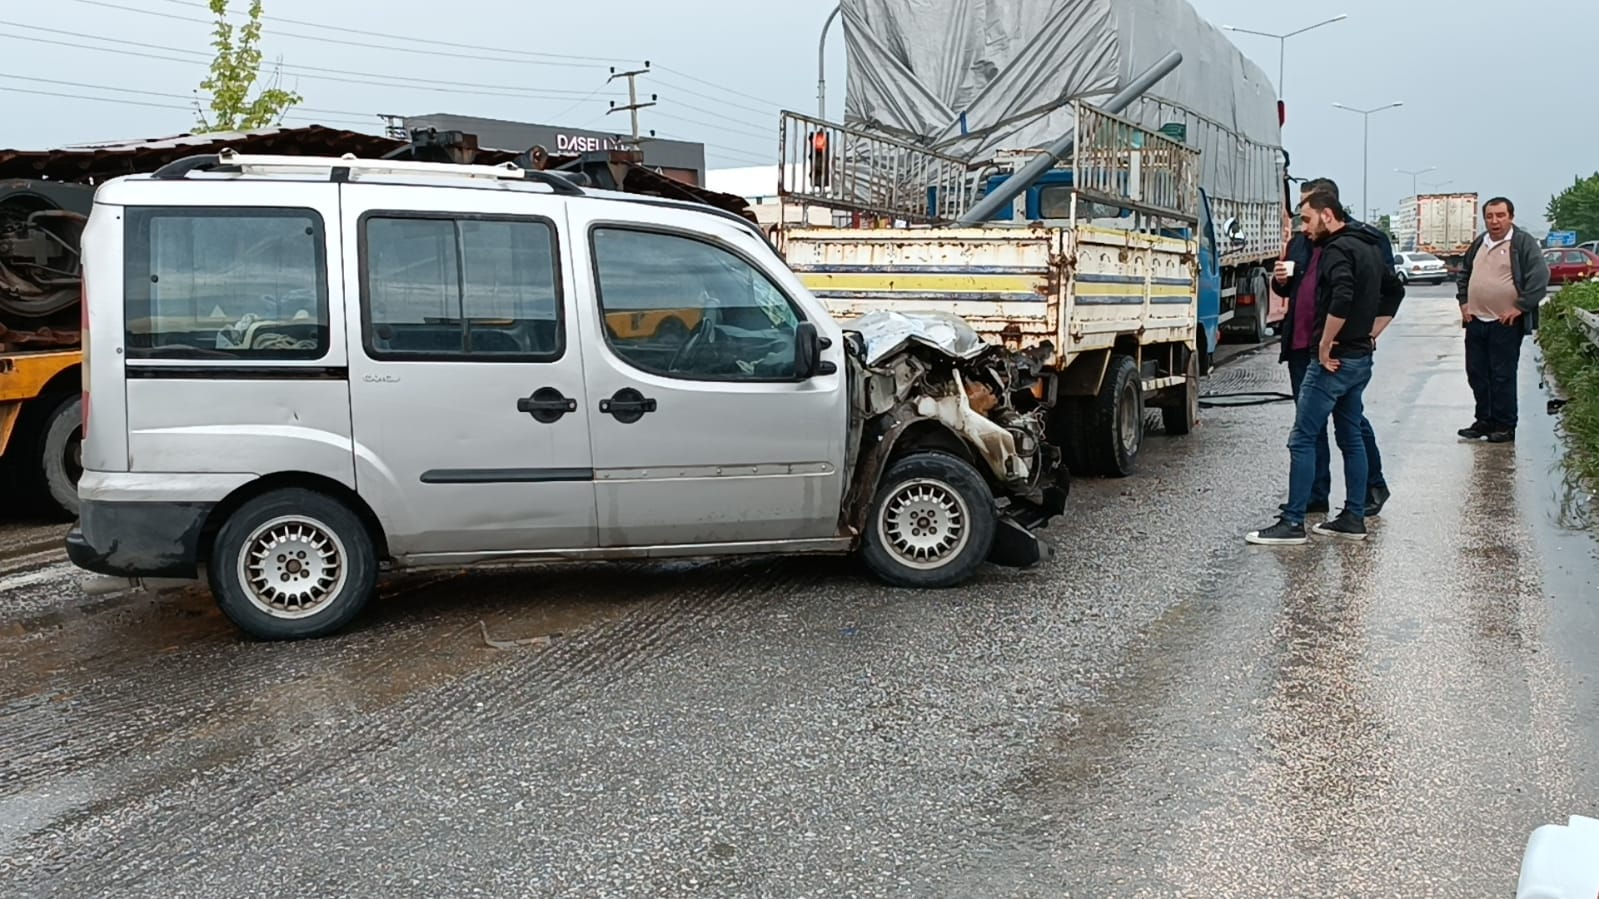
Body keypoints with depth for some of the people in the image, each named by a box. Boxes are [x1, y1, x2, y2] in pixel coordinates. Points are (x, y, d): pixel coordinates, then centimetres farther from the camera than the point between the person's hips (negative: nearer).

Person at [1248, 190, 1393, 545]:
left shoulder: (1337, 249, -15)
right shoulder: (1369, 247, 16)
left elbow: (1341, 299, -29)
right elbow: (1391, 292, 26)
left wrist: (1325, 348, -21)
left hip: (1334, 360, -10)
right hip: (1360, 357, 10)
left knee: (1302, 439, -6)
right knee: (1351, 437, 14)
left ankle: (1292, 522, -5)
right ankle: (1354, 518, 19)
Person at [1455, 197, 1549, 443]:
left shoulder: (1524, 243, -7)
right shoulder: (1479, 243, 13)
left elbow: (1540, 277, -13)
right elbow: (1464, 273, 26)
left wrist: (1520, 307, -16)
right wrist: (1463, 301, 14)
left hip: (1506, 324, -7)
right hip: (1476, 321, 7)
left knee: (1503, 376, -3)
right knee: (1476, 374, 11)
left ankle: (1505, 426, 6)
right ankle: (1484, 420, 23)